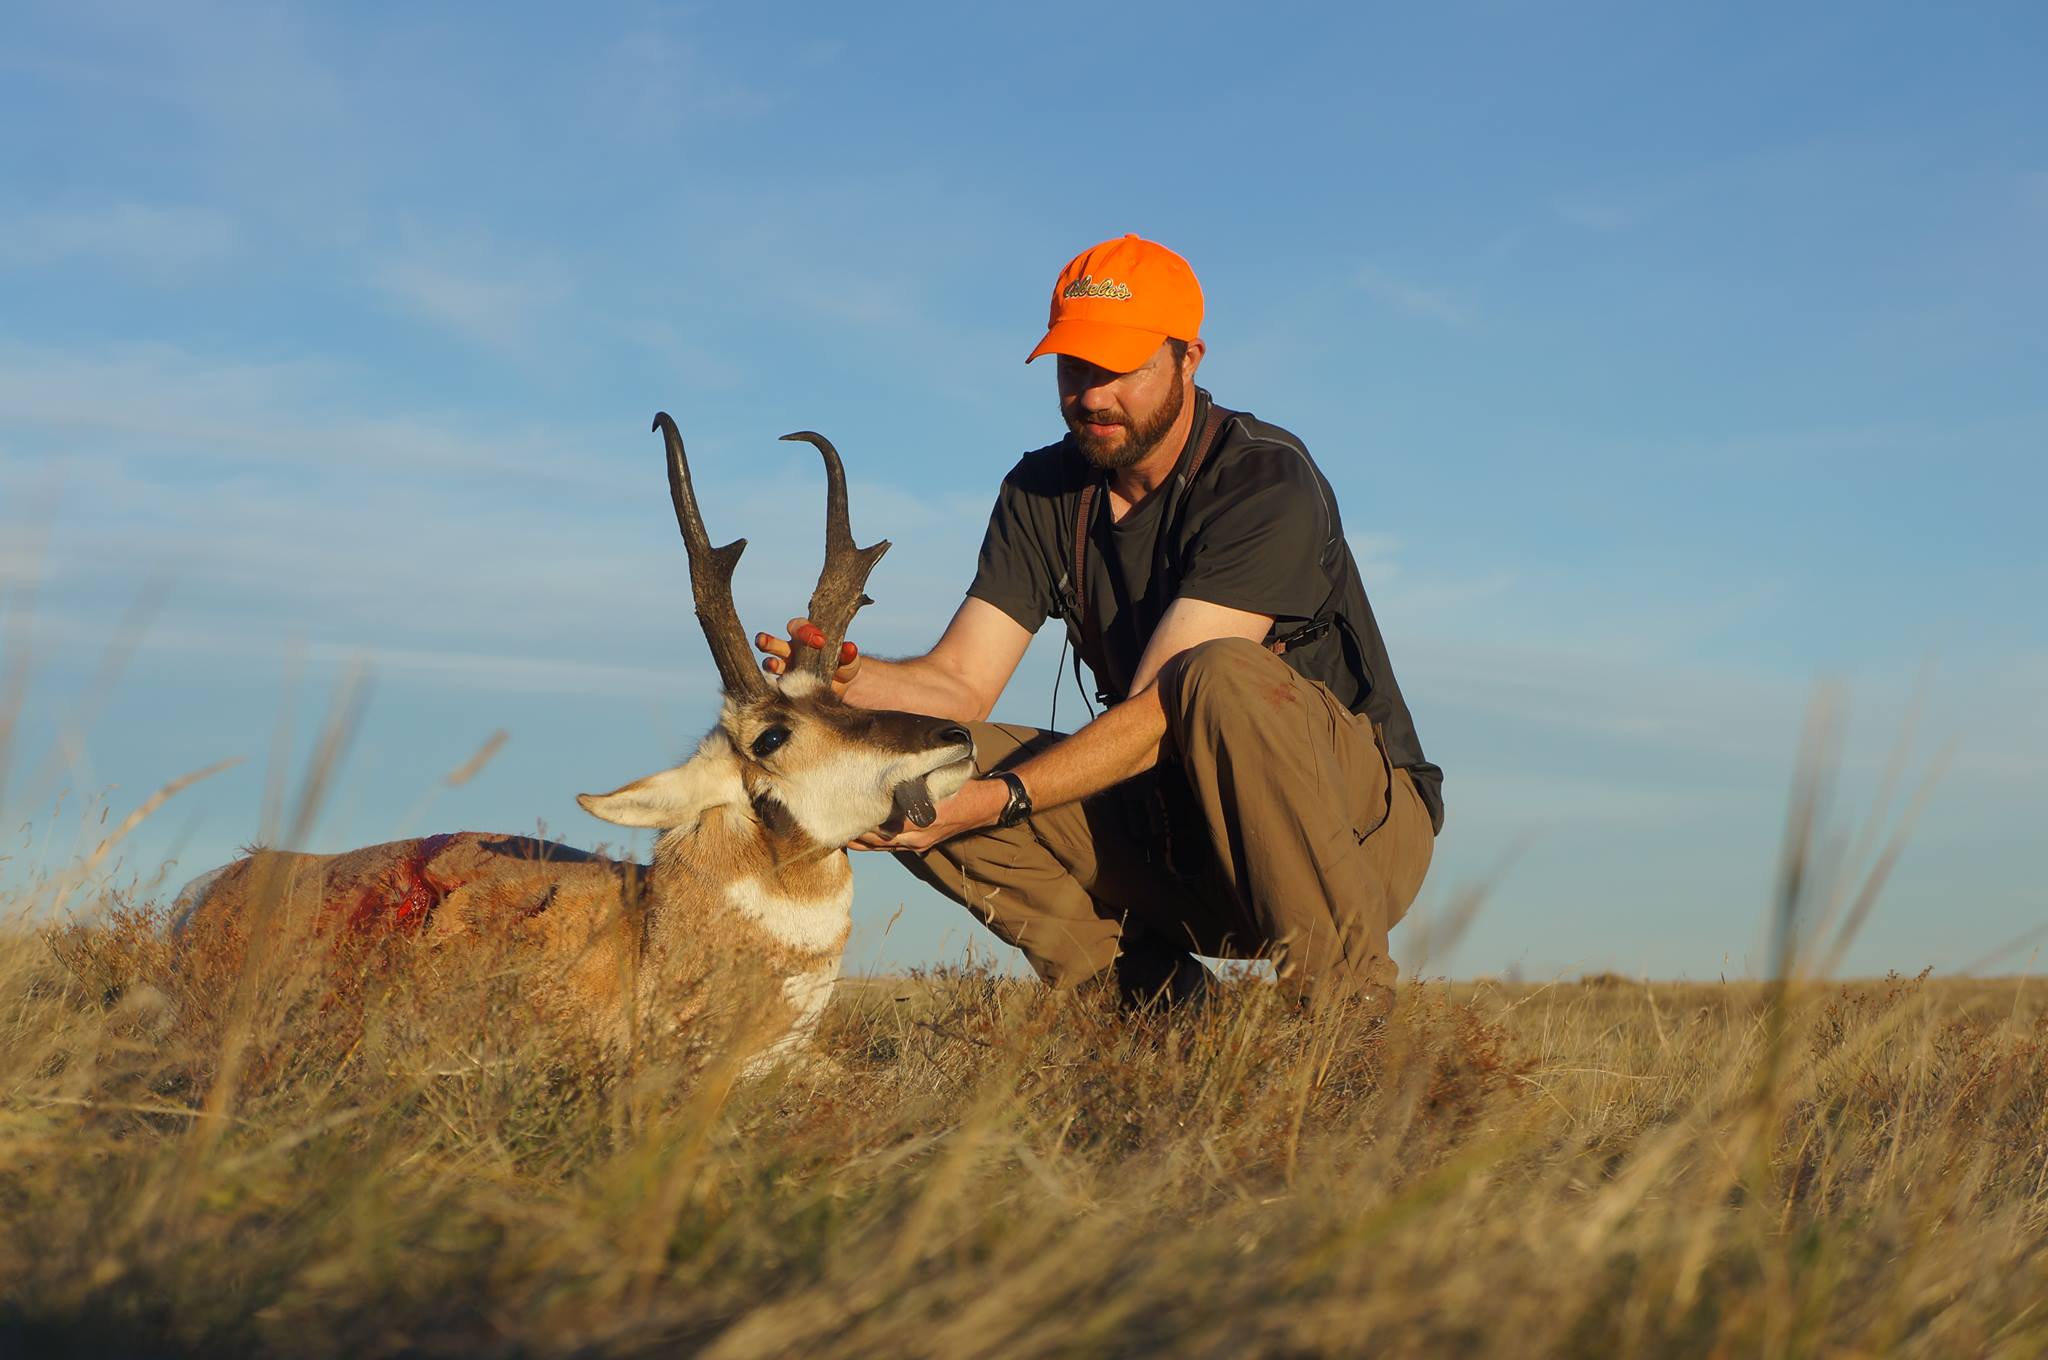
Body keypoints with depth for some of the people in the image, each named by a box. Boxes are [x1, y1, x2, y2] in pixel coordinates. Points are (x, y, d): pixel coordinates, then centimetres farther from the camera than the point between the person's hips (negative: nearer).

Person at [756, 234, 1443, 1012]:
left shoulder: (1269, 483, -19)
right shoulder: (1044, 493, 2)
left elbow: (1157, 715, -27)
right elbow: (958, 685, -6)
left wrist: (996, 798, -38)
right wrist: (845, 679, -27)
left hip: (1361, 812, -5)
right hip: (1174, 825, 5)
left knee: (1224, 677, -39)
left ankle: (1349, 1007, -24)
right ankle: (1148, 987, -8)